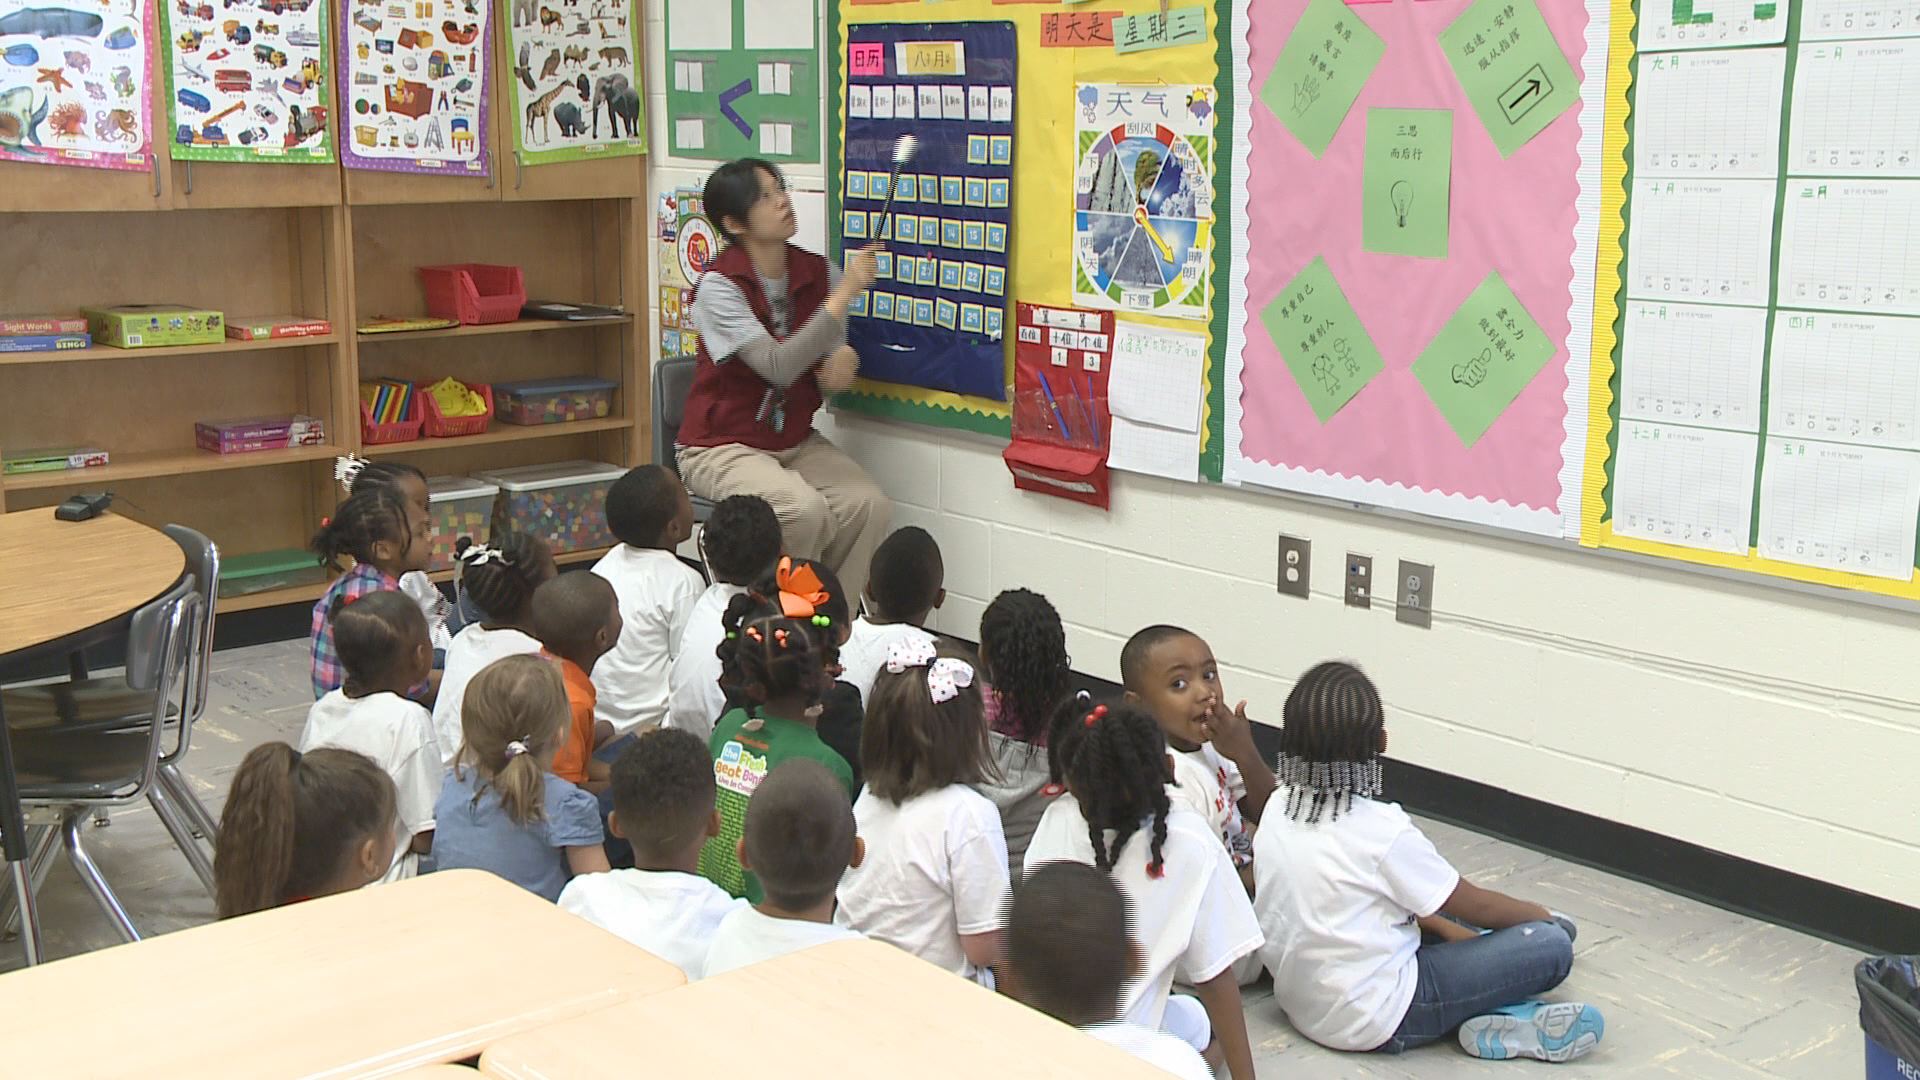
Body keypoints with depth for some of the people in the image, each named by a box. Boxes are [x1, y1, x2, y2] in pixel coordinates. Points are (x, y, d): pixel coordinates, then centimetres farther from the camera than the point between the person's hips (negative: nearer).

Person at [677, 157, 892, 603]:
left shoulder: (817, 274, 0)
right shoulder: (719, 286, -17)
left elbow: (832, 363, 7)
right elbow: (778, 367, -29)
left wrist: (838, 371, -19)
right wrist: (845, 292, -30)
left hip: (796, 441, 6)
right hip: (723, 446, -5)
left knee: (869, 504, -20)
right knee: (805, 510, -31)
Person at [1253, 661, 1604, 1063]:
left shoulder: (1279, 809, -2)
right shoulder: (1381, 830, -23)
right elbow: (1477, 906, -8)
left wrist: (1443, 926, 13)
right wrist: (1537, 913, 11)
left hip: (1302, 1004, 8)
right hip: (1377, 1019, -8)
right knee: (1550, 945, -6)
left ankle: (1494, 1013, 16)